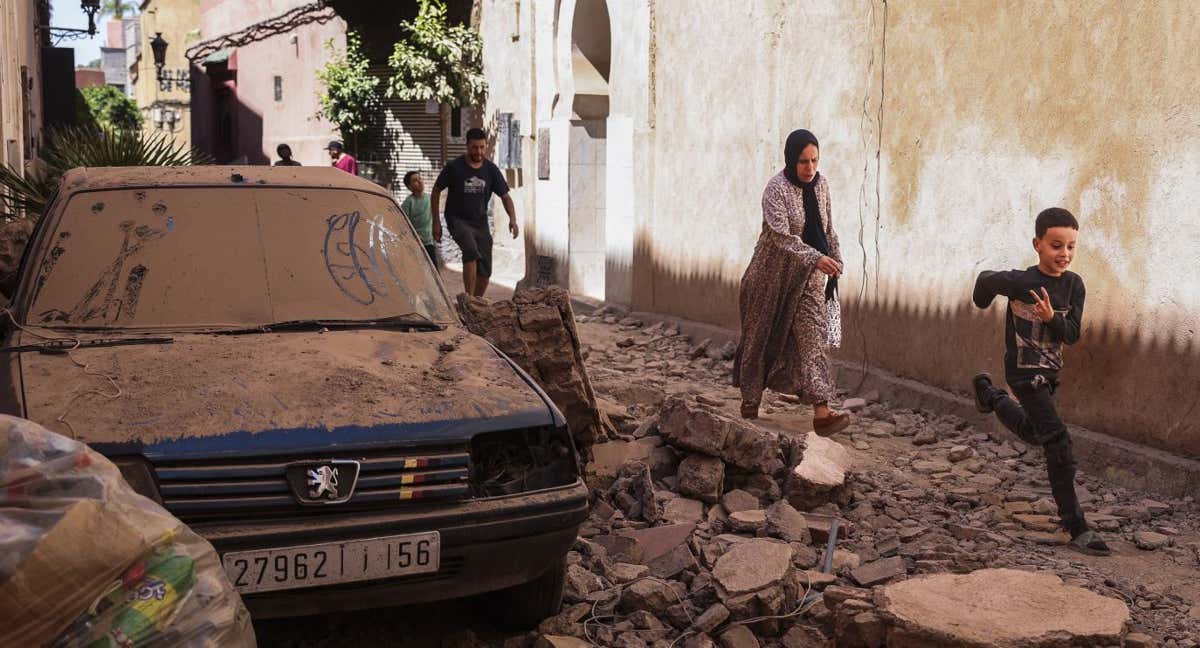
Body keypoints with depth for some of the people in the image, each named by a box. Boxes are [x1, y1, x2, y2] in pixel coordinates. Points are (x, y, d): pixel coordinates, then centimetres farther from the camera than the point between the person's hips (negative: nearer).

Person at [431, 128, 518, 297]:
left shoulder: (491, 170, -1)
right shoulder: (454, 167, -10)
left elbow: (505, 196, 1)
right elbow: (436, 191, 0)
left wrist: (513, 219, -18)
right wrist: (436, 222, -3)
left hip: (480, 222, 5)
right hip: (458, 220, -4)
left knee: (485, 271, 2)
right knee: (471, 252, -31)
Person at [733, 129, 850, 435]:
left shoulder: (821, 185, 3)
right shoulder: (776, 189, -16)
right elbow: (781, 235, -27)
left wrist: (835, 260, 12)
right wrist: (815, 258, -37)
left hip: (809, 275, 4)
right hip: (775, 273, -4)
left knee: (811, 336, -4)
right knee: (762, 336, 8)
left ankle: (821, 412, -10)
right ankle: (750, 399, 25)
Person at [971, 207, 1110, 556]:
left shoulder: (1073, 284, -5)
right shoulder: (1019, 281, -19)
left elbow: (1072, 334, -9)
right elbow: (985, 279, -1)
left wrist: (1052, 318, -28)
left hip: (1050, 371, 7)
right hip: (1024, 370, -7)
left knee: (1033, 433, 28)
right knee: (1058, 441, -17)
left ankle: (988, 393, 52)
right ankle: (1076, 527, -14)